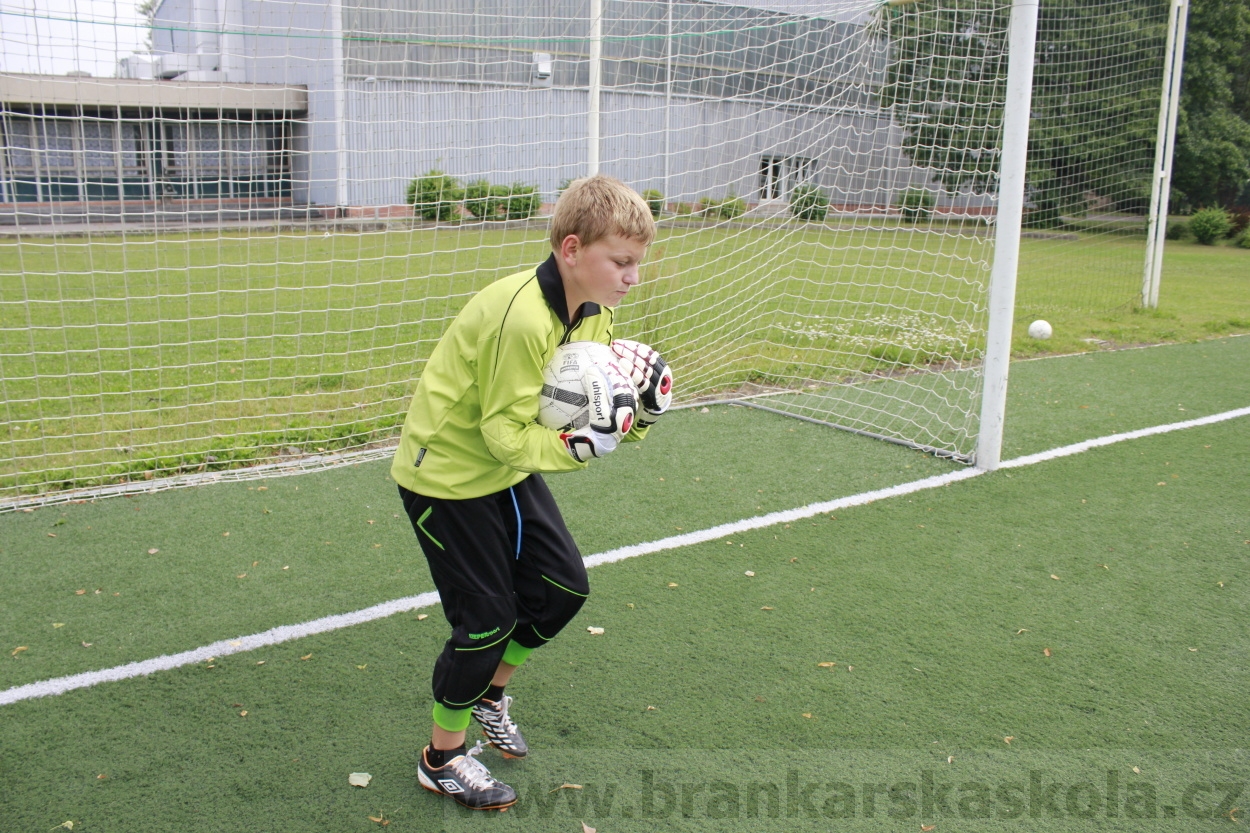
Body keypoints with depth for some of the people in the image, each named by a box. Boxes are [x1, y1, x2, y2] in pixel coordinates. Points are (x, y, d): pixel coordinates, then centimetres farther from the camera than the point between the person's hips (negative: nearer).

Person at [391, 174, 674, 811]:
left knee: (564, 586, 9)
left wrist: (633, 414, -19)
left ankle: (488, 692, 35)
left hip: (507, 470, 9)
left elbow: (586, 397, 0)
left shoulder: (593, 310, -4)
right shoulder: (520, 316, -32)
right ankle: (442, 759, 21)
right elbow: (505, 433, -28)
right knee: (487, 617, -2)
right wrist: (583, 446, -36)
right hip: (447, 474, -8)